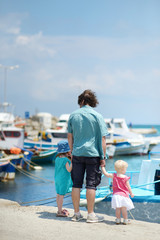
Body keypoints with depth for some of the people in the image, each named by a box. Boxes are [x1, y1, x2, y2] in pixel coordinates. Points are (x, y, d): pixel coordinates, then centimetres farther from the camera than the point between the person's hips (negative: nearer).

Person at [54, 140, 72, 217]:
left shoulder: (57, 158, 7)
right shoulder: (66, 159, -17)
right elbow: (69, 170, -20)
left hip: (57, 178, 8)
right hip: (64, 179, -8)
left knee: (58, 195, 13)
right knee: (61, 195, -4)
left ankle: (60, 209, 24)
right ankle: (59, 212, -1)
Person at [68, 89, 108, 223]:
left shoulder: (73, 115, 6)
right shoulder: (97, 116, -4)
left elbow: (70, 136, 12)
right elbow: (102, 138, -6)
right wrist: (103, 157, -1)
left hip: (77, 153, 3)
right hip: (92, 154, -3)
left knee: (76, 184, 7)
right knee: (91, 184, 1)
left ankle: (77, 214, 12)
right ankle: (91, 215, 4)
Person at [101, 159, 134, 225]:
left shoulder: (114, 176, -3)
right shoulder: (125, 178, -8)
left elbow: (106, 173, 0)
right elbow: (128, 187, -2)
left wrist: (102, 167, 12)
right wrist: (131, 193, 12)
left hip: (116, 195, 2)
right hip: (124, 195, -2)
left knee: (117, 208, 8)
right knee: (124, 208, 4)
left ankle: (118, 219, 14)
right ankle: (125, 220, 12)